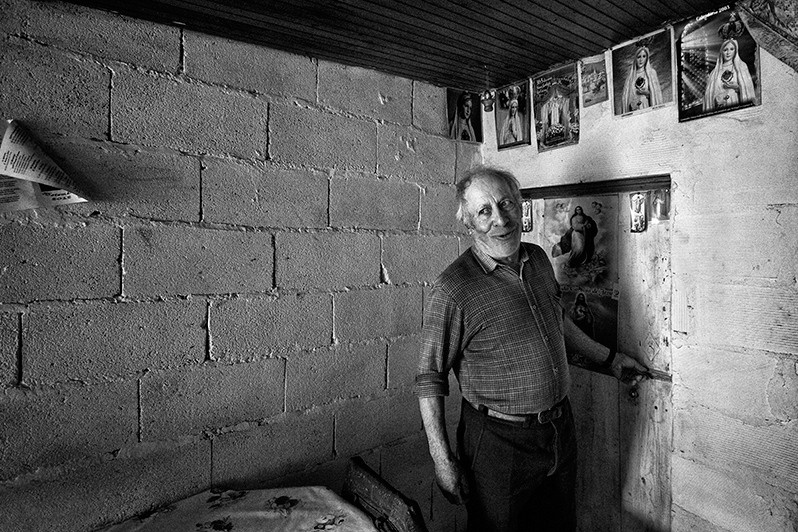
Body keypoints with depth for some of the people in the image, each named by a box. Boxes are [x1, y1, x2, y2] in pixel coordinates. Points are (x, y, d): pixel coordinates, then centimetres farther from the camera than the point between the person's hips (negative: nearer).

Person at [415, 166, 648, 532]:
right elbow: (429, 378, -16)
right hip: (498, 441, -6)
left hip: (560, 429, 7)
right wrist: (441, 459, -16)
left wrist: (608, 357, 23)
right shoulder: (452, 291, -21)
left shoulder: (538, 259, 1)